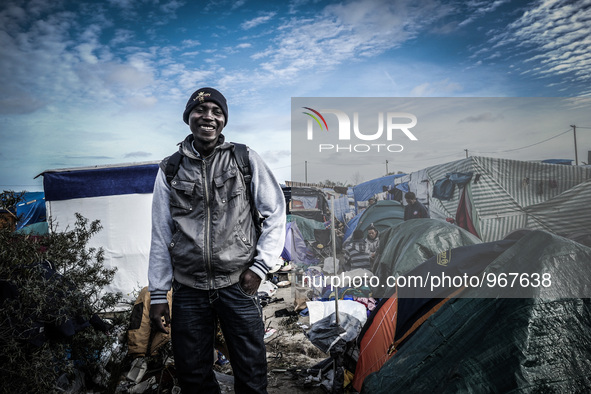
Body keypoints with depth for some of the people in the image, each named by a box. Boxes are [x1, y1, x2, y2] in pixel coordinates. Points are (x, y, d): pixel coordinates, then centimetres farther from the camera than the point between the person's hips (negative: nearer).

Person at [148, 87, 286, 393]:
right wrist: (158, 295, 7)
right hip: (188, 289, 2)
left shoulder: (246, 160, 2)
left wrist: (260, 266, -4)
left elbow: (276, 213, 4)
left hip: (238, 285, -1)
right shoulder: (170, 170, 6)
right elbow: (160, 236, 8)